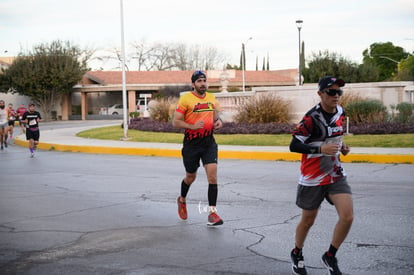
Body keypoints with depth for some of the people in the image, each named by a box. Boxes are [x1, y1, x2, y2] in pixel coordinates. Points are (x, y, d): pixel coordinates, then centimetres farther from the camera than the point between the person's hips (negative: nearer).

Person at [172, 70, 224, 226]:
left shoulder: (212, 98, 8)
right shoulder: (185, 98, -8)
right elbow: (175, 122, -10)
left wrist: (218, 121, -1)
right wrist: (192, 126, -24)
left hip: (209, 142, 3)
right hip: (191, 143, -3)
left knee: (212, 175, -11)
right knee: (191, 177, 14)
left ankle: (212, 212, -8)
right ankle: (182, 200, 44)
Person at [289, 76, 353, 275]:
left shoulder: (340, 113, 3)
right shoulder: (312, 118, -20)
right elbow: (294, 145, -20)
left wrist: (341, 146, 4)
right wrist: (320, 149, -30)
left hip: (335, 174, 5)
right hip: (312, 178, -5)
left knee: (347, 217, -10)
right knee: (308, 221, 10)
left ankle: (330, 257, 11)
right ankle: (297, 254, 38)